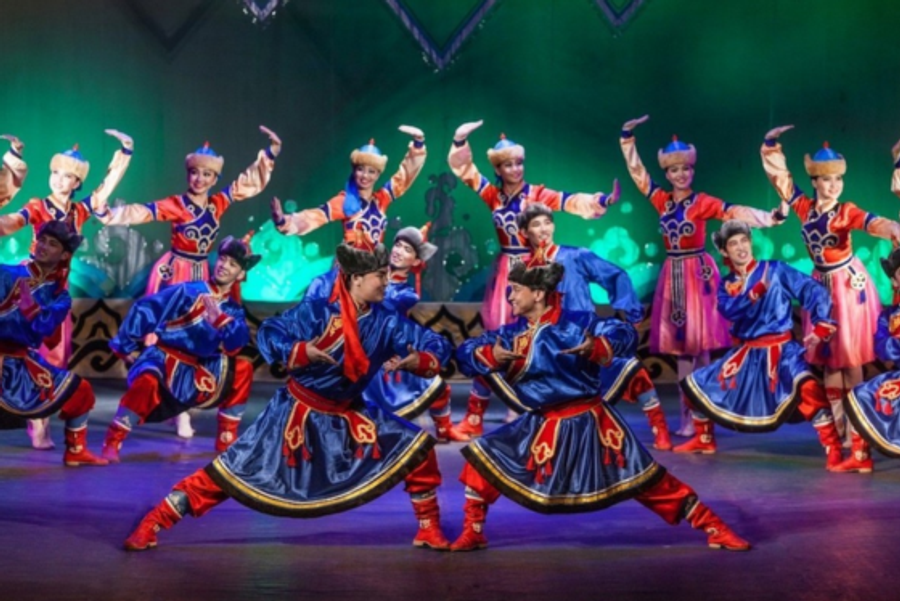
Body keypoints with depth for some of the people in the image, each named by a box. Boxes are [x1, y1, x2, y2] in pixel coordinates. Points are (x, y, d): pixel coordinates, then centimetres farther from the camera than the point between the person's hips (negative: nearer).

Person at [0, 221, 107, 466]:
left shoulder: (59, 297, 4)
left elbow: (42, 328, -15)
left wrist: (26, 298, -26)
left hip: (20, 360, 5)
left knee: (80, 390, 11)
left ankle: (76, 452, 26)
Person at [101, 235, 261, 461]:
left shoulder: (233, 310, 6)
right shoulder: (188, 292, -7)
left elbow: (237, 344, -13)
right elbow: (143, 310, -8)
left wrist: (219, 318, -28)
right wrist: (128, 347, -6)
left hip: (193, 369, 5)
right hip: (161, 355, -5)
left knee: (242, 369, -6)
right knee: (148, 381, -37)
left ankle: (226, 439, 0)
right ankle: (112, 442, -20)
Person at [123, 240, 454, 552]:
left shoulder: (386, 321, -7)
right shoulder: (318, 312, -18)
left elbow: (437, 346, -6)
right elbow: (269, 334, -26)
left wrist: (415, 360, -27)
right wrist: (302, 352, -43)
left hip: (349, 415, 5)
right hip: (298, 411, -4)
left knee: (418, 447, -6)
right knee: (236, 470, -9)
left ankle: (429, 530, 10)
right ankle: (151, 526, 1)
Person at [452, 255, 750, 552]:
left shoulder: (576, 323, -14)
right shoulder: (512, 333, -1)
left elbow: (625, 334, -20)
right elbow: (464, 352, -4)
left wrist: (596, 348, -40)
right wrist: (490, 355, -25)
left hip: (589, 424, -4)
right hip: (542, 426, 5)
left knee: (646, 479, -2)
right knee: (484, 459, -4)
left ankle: (714, 528, 10)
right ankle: (473, 532, 12)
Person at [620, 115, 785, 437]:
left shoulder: (703, 202, -6)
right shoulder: (662, 200, 6)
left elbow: (735, 212, -19)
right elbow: (637, 172, 11)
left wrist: (768, 218, -33)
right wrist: (628, 137, 9)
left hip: (698, 273, -4)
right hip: (673, 274, 4)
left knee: (698, 344, -3)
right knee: (681, 345, 6)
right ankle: (688, 416, 10)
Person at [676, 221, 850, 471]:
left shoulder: (775, 270, -4)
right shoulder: (727, 284, 6)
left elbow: (813, 291, -7)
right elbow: (728, 310, -16)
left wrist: (822, 326, -16)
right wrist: (755, 291, -29)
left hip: (781, 349, -5)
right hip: (745, 353, 5)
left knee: (809, 389, -33)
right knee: (695, 384, 8)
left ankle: (833, 452, -23)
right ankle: (704, 440, 29)